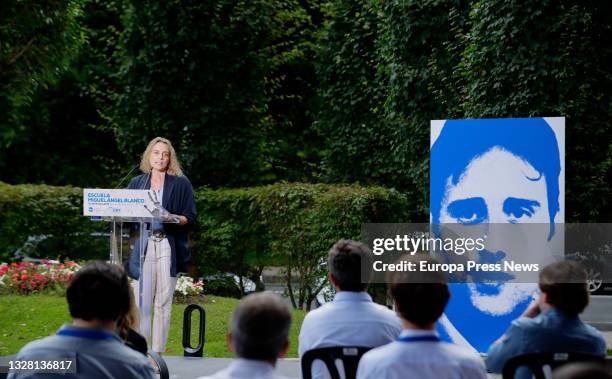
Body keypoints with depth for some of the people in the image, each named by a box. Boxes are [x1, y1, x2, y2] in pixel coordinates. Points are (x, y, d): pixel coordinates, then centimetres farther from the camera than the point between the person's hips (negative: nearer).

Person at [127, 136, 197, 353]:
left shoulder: (181, 183, 7)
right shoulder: (137, 184, 14)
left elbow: (190, 218, 3)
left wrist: (171, 217, -16)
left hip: (169, 247, -1)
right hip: (143, 246, 1)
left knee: (163, 302, -1)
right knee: (141, 302, -5)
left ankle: (158, 353, 4)